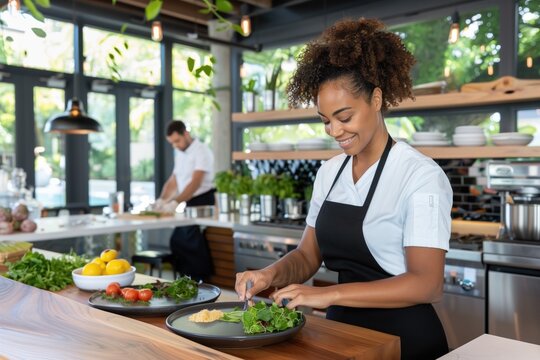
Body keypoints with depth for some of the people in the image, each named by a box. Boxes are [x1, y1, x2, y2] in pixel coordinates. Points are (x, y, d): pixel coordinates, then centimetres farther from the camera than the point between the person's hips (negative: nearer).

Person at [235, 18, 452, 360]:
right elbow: (309, 255, 7)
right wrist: (272, 274, -13)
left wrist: (329, 294, -25)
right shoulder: (329, 172, 4)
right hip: (342, 328, 5)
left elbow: (427, 284, -19)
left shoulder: (420, 175, -14)